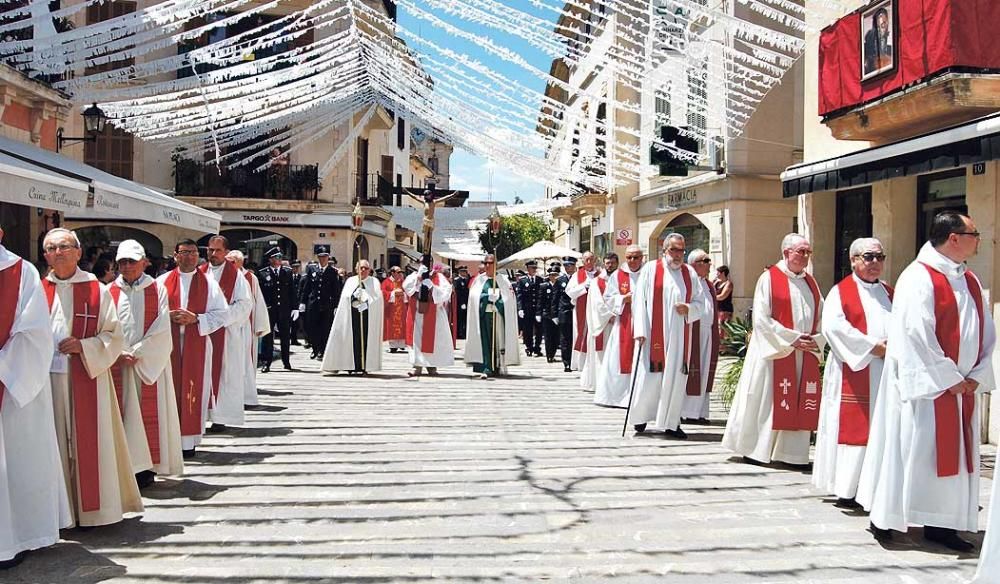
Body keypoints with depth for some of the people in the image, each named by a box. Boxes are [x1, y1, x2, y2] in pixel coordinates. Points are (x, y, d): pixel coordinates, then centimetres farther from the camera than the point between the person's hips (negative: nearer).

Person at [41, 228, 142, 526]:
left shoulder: (97, 291, 2)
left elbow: (114, 335, 1)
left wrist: (84, 346, -13)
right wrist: (38, 355, -5)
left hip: (87, 379, -2)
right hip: (48, 379, 2)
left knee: (89, 443, 3)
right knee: (55, 443, 6)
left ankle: (93, 507, 14)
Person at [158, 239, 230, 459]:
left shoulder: (208, 283, 5)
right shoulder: (162, 281, 8)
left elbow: (222, 313, 1)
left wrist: (196, 319, -12)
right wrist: (169, 316, -12)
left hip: (197, 344, -1)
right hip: (168, 343, 1)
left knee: (193, 389, 0)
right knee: (169, 389, 0)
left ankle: (188, 440, 5)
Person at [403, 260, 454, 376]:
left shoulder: (438, 277, 2)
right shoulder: (414, 276, 8)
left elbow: (446, 292, -9)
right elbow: (405, 286, -8)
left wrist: (432, 286, -19)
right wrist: (418, 276, -16)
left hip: (433, 315, -1)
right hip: (417, 314, 2)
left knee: (432, 339, 3)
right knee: (417, 339, -1)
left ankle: (432, 365, 14)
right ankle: (417, 366, 1)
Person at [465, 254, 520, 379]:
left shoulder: (502, 280, 9)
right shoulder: (479, 279, 10)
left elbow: (510, 297, 6)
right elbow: (473, 295, 2)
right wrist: (489, 297, -10)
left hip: (499, 314, 0)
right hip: (484, 314, 0)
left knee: (499, 340, 2)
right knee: (485, 342, -6)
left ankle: (499, 367, 13)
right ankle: (486, 369, -9)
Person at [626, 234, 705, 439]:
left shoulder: (690, 273, 10)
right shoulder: (650, 269, 1)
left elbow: (699, 302, 12)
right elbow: (639, 300, -4)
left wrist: (688, 309, -10)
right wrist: (640, 330, -11)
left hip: (680, 335, 3)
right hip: (654, 334, -3)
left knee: (676, 376, 3)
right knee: (650, 375, 0)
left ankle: (671, 422, 11)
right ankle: (641, 415, 18)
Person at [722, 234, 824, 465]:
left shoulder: (810, 283, 14)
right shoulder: (769, 278, -4)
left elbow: (822, 317, 15)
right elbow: (761, 318, -11)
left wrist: (816, 340, -4)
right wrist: (792, 339, -14)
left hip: (806, 354, 6)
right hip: (775, 352, -6)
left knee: (801, 404, 5)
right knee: (766, 401, -1)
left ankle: (793, 452, 13)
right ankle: (753, 450, 9)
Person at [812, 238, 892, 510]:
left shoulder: (889, 293, 19)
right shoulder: (841, 292, 1)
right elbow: (834, 326, -14)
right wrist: (872, 346, -16)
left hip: (886, 374, 5)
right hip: (853, 373, -5)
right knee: (852, 429, -5)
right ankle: (846, 490, 1)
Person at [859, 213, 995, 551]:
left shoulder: (971, 283, 13)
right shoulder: (919, 278, -11)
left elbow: (987, 334, 14)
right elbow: (917, 336, -18)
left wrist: (976, 377, 1)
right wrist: (949, 379, -15)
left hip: (963, 387, 8)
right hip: (924, 385, -8)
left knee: (956, 455, 10)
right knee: (910, 451, -1)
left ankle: (940, 524, 19)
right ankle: (884, 519, 11)